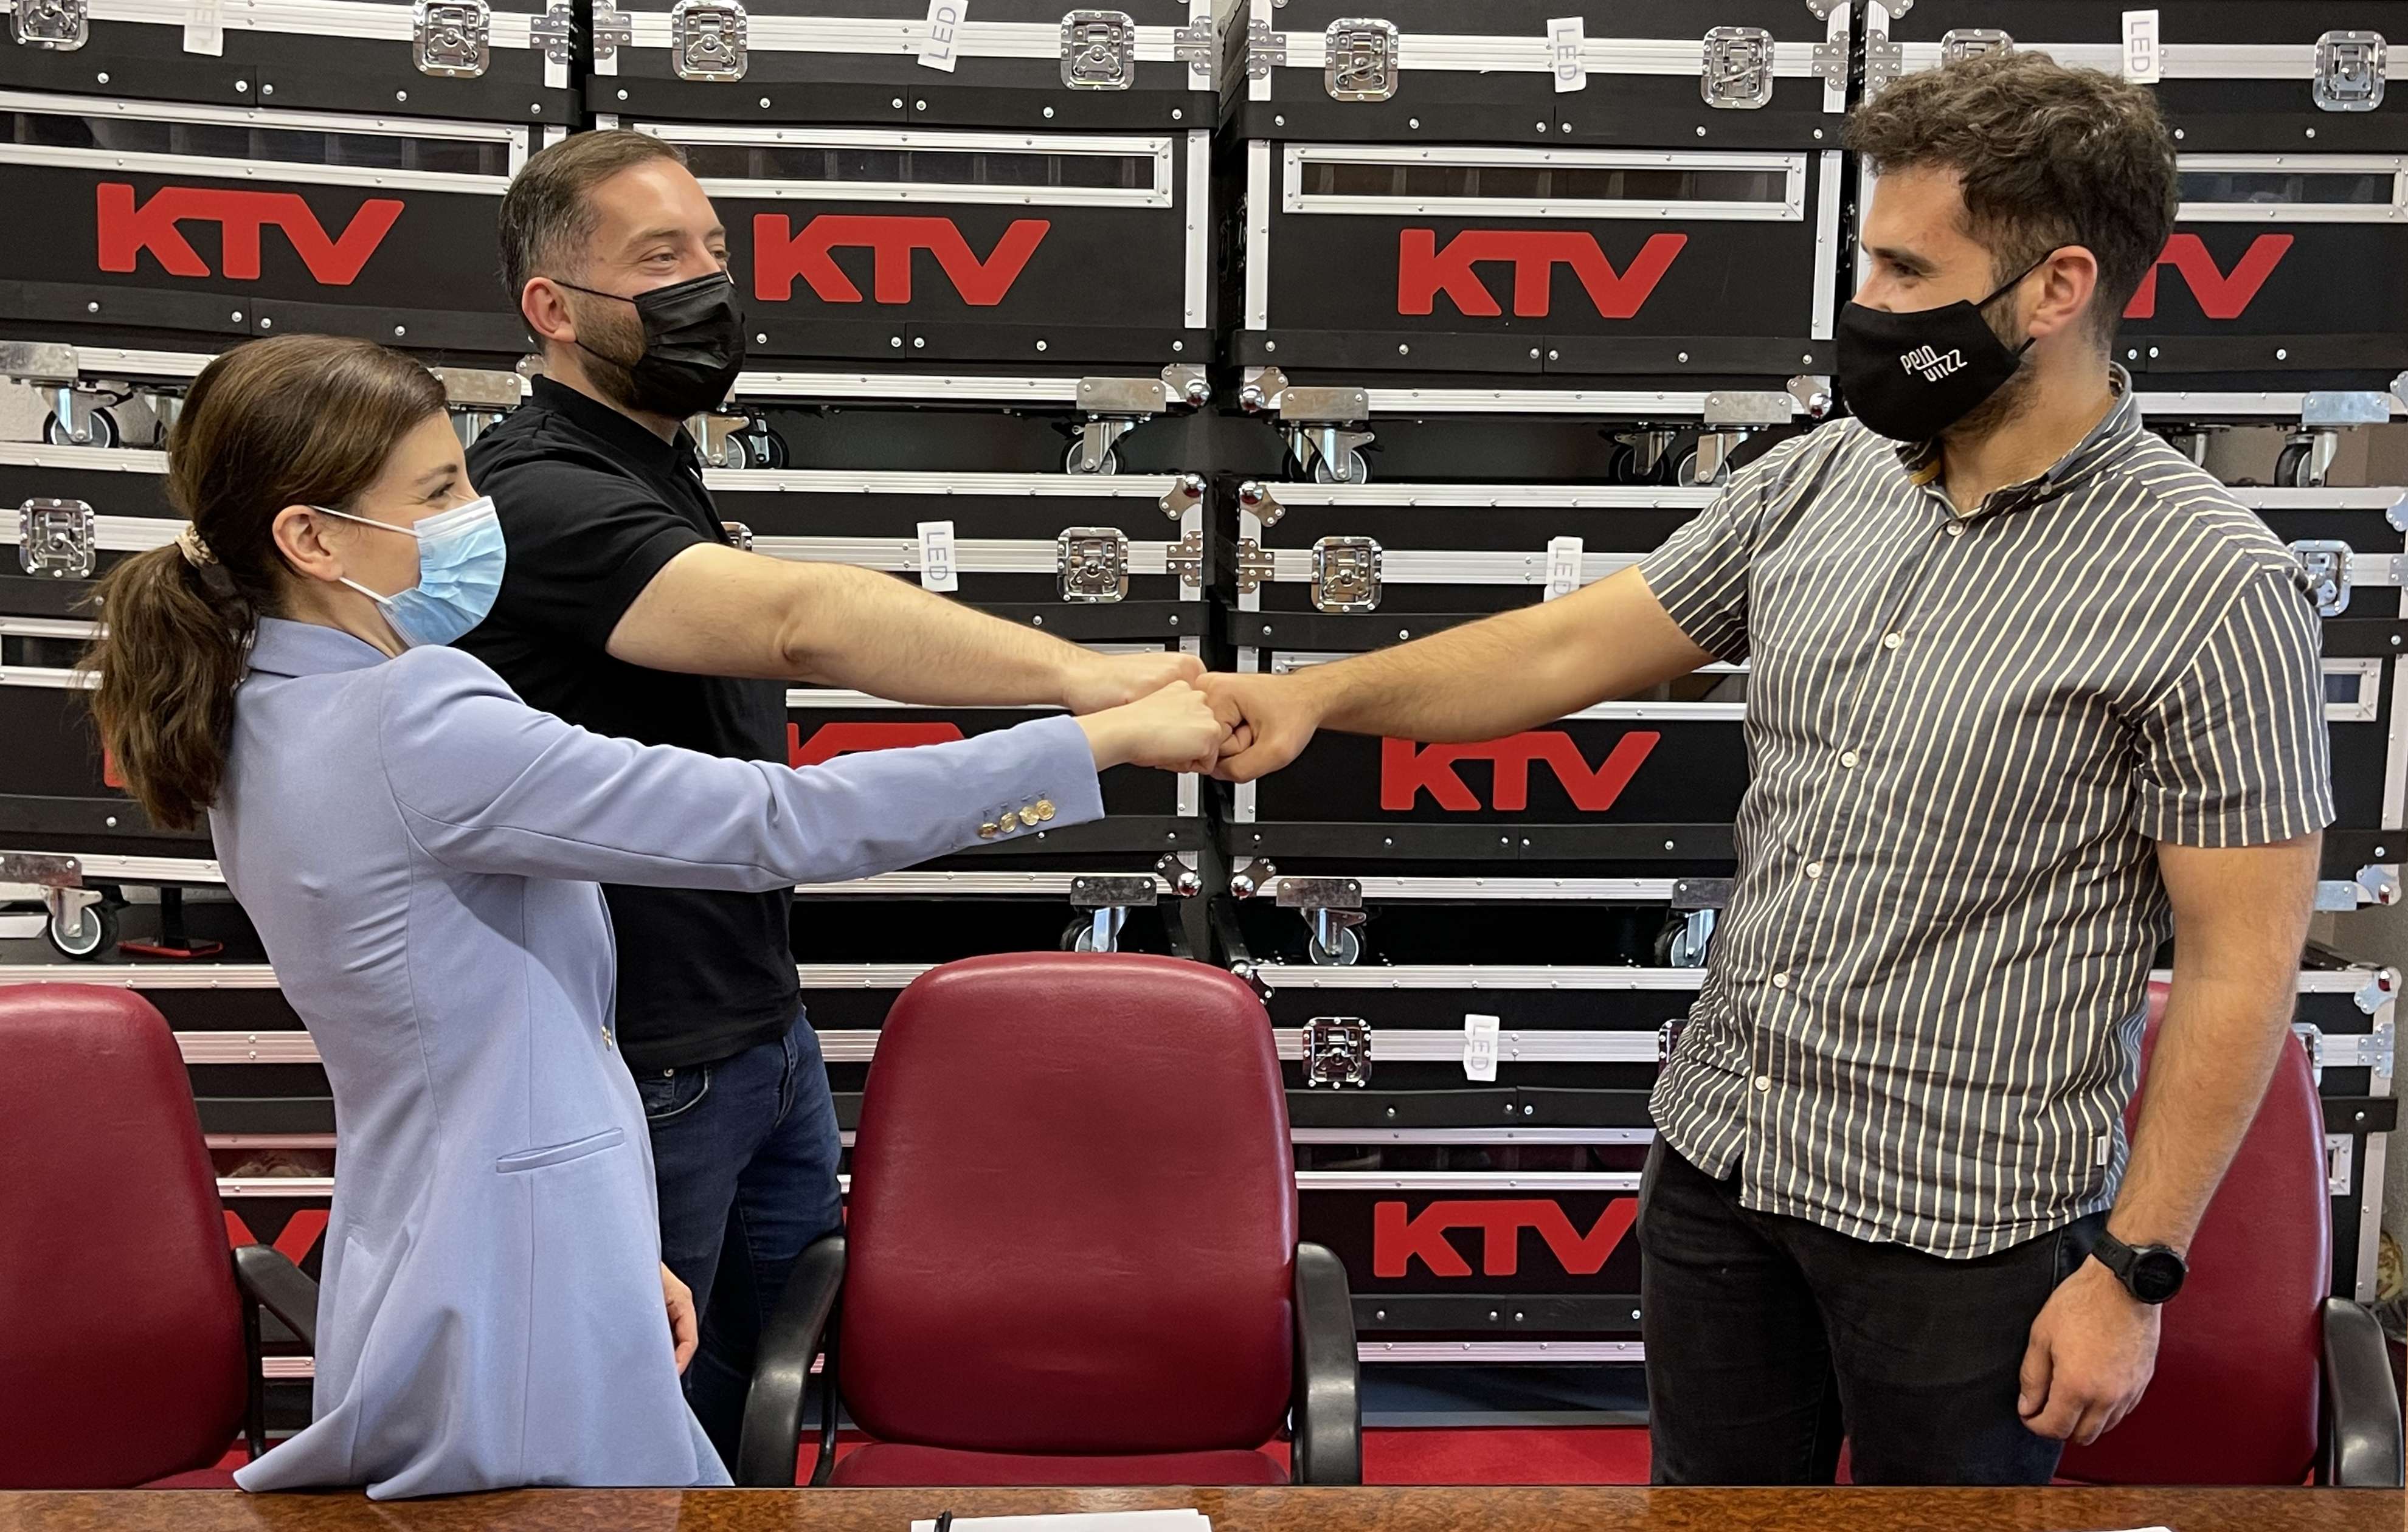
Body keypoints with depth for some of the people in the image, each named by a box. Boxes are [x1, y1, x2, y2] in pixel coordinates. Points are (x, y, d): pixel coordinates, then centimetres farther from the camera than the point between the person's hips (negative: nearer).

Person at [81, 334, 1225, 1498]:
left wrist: (624, 1257, 18)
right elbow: (777, 826, -25)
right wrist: (1108, 739, -21)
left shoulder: (268, 721, 8)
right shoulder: (410, 731, -23)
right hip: (517, 1318, -10)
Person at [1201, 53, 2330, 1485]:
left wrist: (2135, 1268, -14)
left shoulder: (2214, 586, -17)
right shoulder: (1820, 478, 1)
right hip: (1720, 1152, 6)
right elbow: (1576, 645, 8)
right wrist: (1321, 693, -3)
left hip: (1961, 1222, -5)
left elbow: (2243, 961, -15)